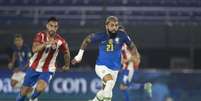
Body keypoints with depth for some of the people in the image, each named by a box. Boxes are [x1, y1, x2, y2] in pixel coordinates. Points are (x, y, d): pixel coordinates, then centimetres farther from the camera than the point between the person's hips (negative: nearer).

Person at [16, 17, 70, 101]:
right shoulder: (40, 35, -15)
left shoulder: (60, 41, -15)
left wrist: (67, 65, 19)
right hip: (34, 68, 1)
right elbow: (34, 49, -33)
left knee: (40, 88, -28)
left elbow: (66, 52, 7)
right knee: (24, 92, 7)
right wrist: (46, 43, -48)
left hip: (47, 70, -1)